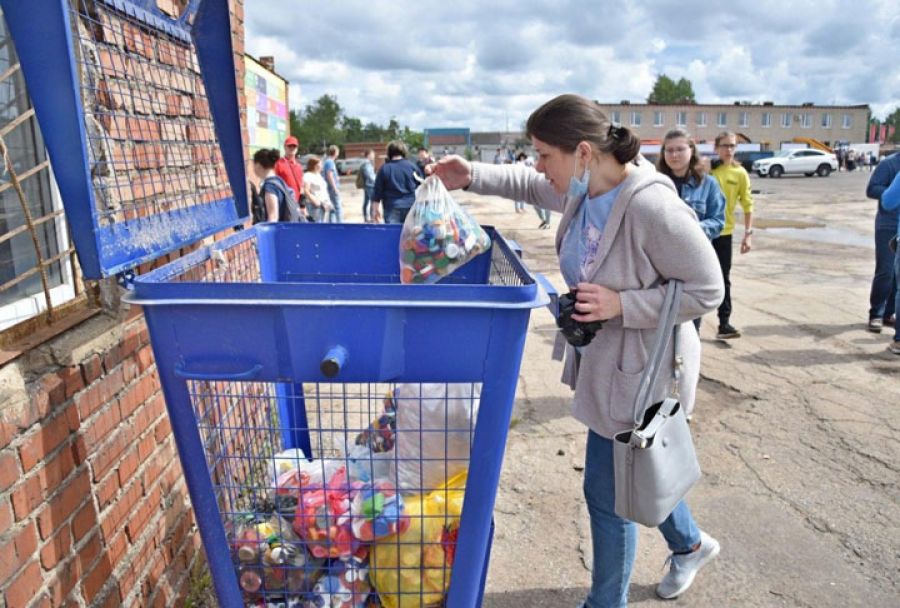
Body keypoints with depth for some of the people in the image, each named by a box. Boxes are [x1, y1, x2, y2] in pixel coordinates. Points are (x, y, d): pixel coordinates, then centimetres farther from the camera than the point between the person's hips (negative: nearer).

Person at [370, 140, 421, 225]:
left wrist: (375, 209, 9)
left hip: (392, 209, -2)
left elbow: (377, 192, 2)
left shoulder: (384, 169, 0)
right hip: (411, 207, 2)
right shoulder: (412, 167, 4)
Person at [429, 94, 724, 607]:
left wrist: (621, 304, -28)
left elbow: (707, 291, -22)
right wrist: (472, 177, 2)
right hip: (603, 362, 9)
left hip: (636, 374, -9)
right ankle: (690, 544, 56)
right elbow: (530, 185, 15)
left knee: (608, 493, 8)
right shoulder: (583, 189, -5)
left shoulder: (653, 208, -30)